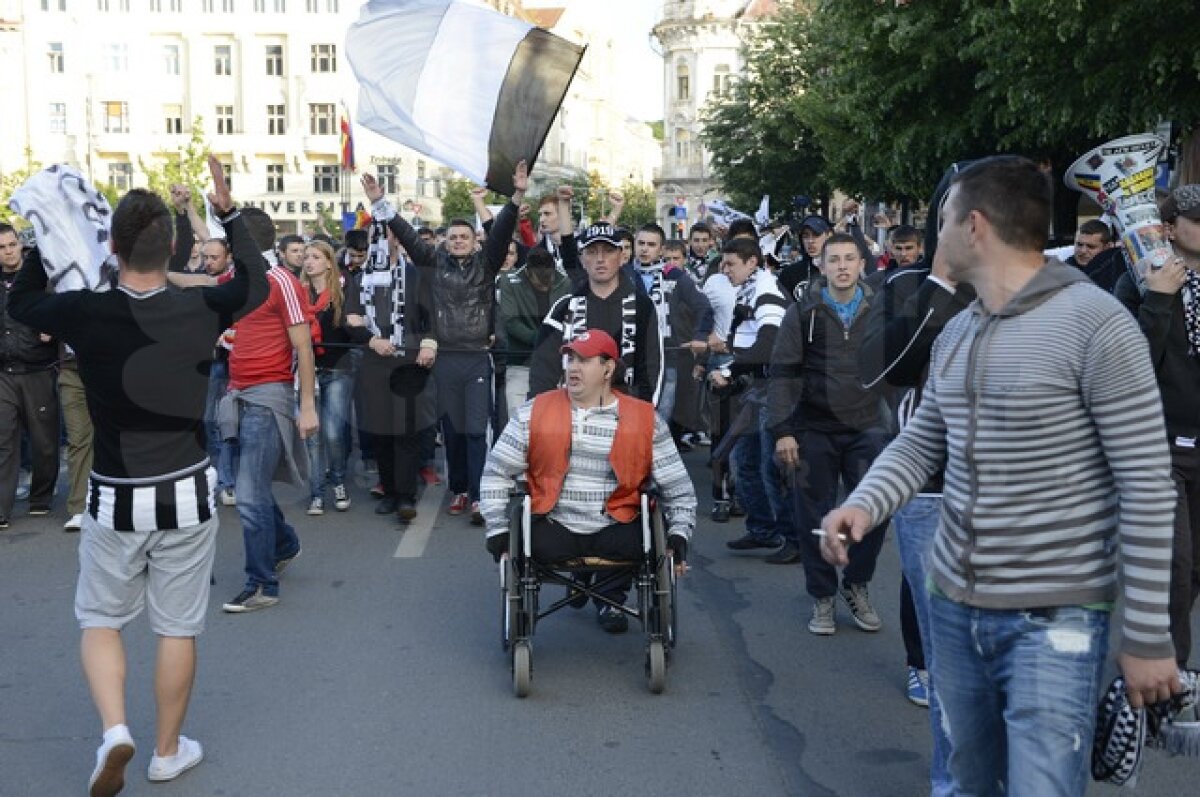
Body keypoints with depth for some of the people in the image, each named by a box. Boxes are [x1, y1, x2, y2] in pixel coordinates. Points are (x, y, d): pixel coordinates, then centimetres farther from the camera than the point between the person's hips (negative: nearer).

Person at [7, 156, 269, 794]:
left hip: (116, 500, -1)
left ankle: (114, 730, -2)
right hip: (187, 495, 1)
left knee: (100, 619, 17)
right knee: (177, 628, 12)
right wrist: (228, 212, 18)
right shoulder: (200, 311, -10)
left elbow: (20, 301, 9)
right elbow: (256, 284, 13)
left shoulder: (86, 313, -14)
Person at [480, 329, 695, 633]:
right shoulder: (534, 413, 1)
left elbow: (677, 485, 5)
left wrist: (679, 533, -9)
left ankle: (610, 599, 11)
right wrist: (498, 529, -4)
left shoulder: (645, 419, 1)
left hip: (615, 530, 1)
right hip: (553, 530, 0)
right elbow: (497, 471, 5)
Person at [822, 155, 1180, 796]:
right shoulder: (955, 333, 10)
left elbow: (1148, 487, -14)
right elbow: (921, 443, 15)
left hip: (1053, 620, -7)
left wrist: (1147, 635, -14)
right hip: (954, 605, 7)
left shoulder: (1094, 323, -14)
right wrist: (864, 503, -8)